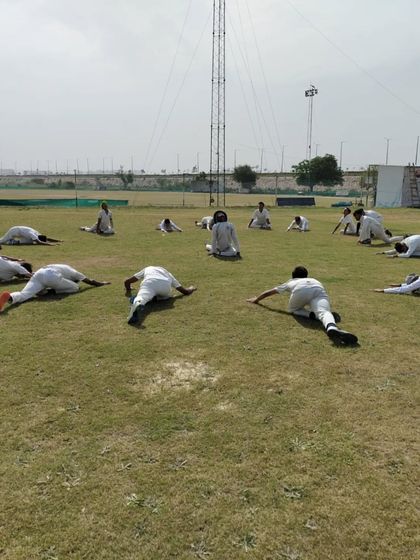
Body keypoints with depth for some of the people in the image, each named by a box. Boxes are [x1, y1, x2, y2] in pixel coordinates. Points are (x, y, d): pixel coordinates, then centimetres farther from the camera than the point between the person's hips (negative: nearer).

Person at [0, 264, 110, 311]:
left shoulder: (63, 268, 43)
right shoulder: (72, 272, 29)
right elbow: (89, 281, 38)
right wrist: (101, 283, 54)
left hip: (38, 274, 6)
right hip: (51, 276, -6)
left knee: (24, 294, -14)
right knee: (75, 288, 12)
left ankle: (9, 297, -47)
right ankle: (51, 290, -7)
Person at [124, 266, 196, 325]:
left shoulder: (147, 269, 43)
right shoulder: (168, 274, 42)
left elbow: (127, 282, 42)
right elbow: (186, 291, 37)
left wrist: (128, 290, 62)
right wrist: (191, 289, 60)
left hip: (149, 283, -1)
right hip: (165, 284, 1)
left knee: (141, 298, -24)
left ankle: (137, 303, -61)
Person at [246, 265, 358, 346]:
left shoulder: (291, 282, 43)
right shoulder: (313, 280, 48)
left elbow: (270, 291, 53)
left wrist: (257, 299, 69)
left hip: (300, 290, -1)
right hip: (319, 289, 1)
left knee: (292, 309, 25)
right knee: (324, 312, -22)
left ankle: (312, 314, -3)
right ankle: (332, 328, -56)